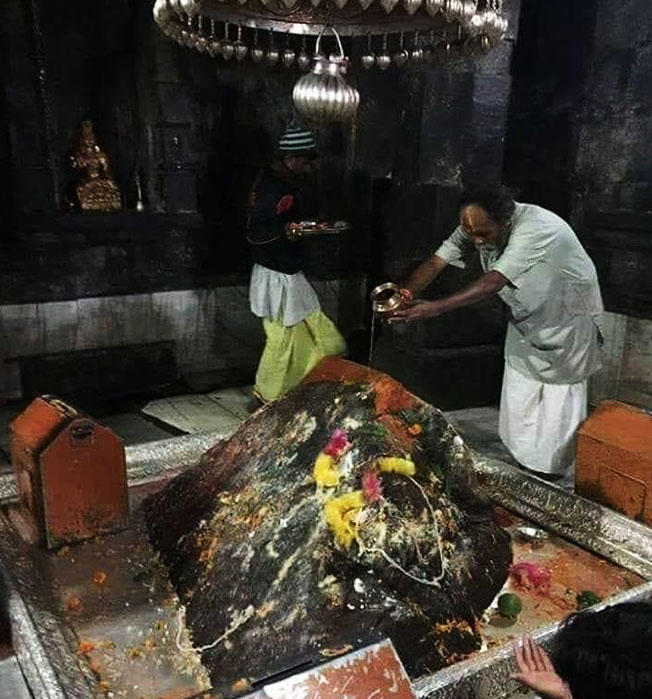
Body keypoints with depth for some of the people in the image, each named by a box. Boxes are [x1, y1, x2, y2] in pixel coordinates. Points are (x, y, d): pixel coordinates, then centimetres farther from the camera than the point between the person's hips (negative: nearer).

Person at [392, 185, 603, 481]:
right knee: (518, 395, 11)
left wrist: (437, 308, -54)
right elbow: (436, 261, -22)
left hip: (567, 316, -6)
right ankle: (524, 460, 29)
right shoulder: (476, 226, -16)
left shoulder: (536, 229, -38)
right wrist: (404, 295, -40)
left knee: (560, 395, 3)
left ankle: (552, 472, 21)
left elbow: (494, 282, -46)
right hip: (527, 316, 6)